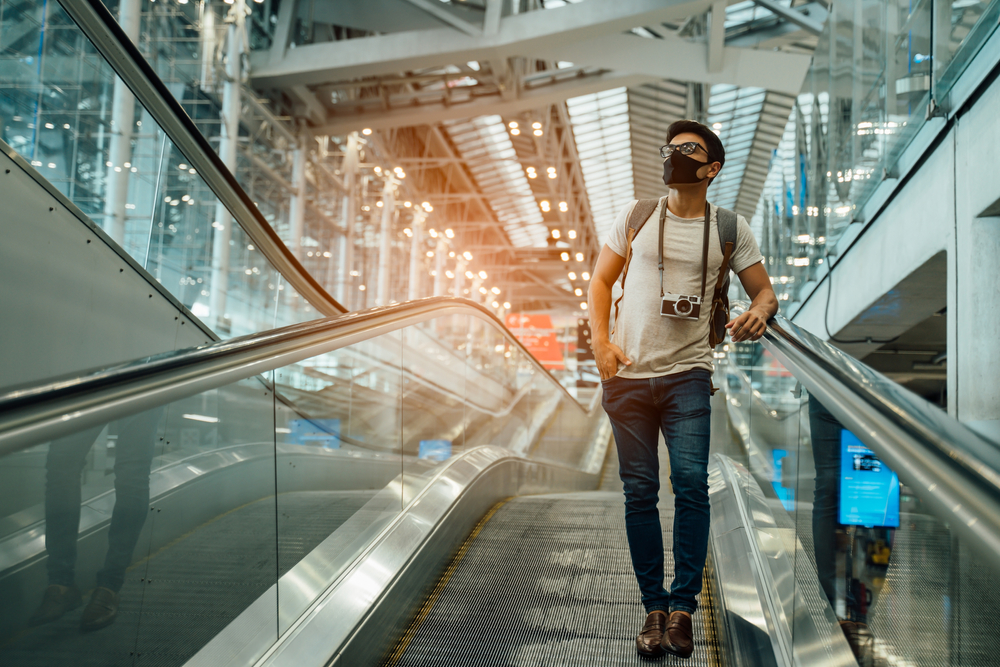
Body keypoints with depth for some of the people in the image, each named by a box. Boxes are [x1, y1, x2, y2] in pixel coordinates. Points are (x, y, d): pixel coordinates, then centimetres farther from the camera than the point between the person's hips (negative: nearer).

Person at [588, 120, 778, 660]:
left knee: (691, 483, -13)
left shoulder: (730, 228, 8)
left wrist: (759, 313, -15)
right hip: (627, 375, 1)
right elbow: (600, 280, 12)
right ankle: (654, 609, 14)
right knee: (640, 492, 4)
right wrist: (600, 340, -3)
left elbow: (764, 291, 9)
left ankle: (683, 606, 1)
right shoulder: (635, 216, 10)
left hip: (687, 375, -1)